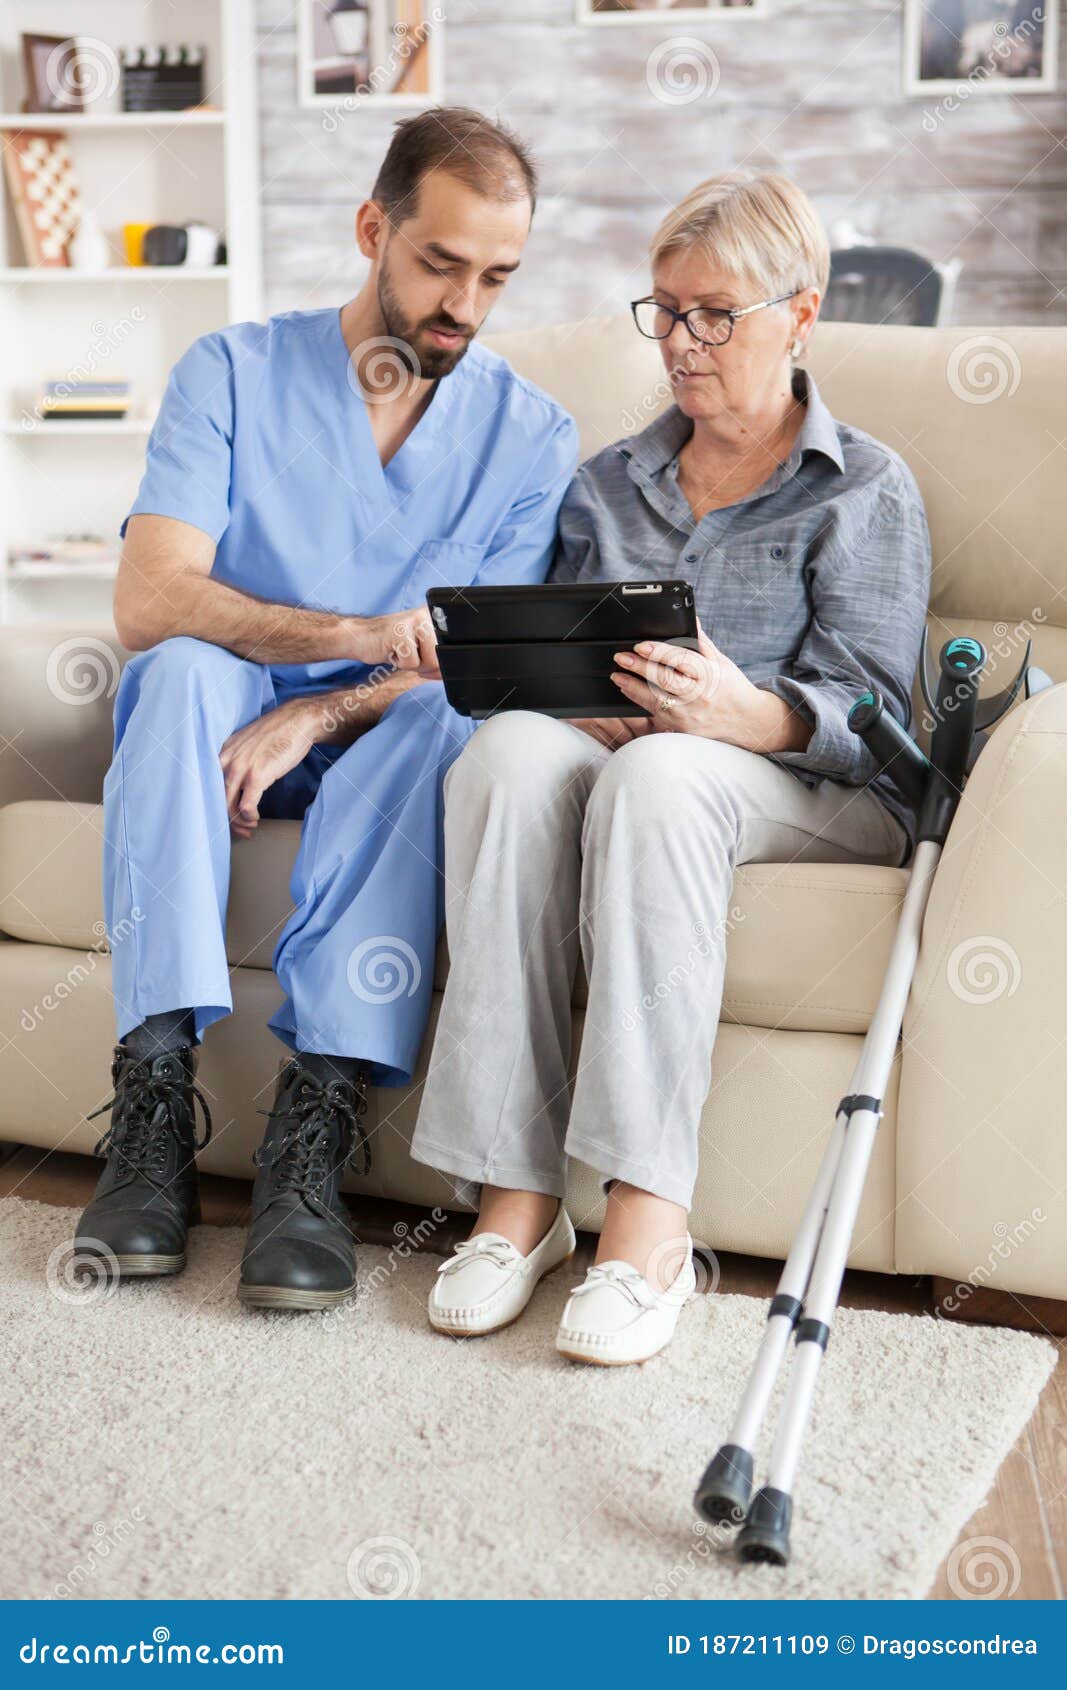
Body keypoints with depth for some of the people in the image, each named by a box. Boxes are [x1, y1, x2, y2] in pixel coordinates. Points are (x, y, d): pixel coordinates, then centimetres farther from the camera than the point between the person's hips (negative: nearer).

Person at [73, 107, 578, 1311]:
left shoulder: (531, 434, 1)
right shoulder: (233, 373, -2)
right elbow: (148, 602, -16)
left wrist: (311, 719, -25)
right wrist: (361, 636, -31)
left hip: (379, 752, 0)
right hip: (220, 730, 0)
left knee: (442, 720, -33)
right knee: (185, 669, -32)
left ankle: (317, 1114, -40)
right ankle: (155, 1088, -35)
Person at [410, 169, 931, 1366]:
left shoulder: (866, 492, 8)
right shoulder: (607, 485, 23)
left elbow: (869, 716, -5)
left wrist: (745, 712, -26)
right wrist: (582, 709, -11)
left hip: (817, 798, -3)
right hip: (610, 759, 4)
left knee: (657, 775, -38)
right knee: (512, 748, -32)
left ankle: (648, 1221, -43)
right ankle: (512, 1197, -37)